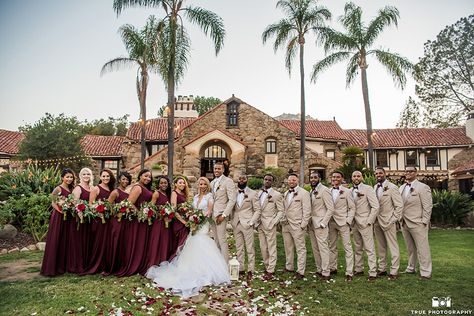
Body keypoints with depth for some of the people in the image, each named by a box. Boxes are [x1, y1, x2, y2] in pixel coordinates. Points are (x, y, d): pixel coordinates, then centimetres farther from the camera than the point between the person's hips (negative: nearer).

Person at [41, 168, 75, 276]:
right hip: (58, 217, -7)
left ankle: (62, 266, 22)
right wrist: (62, 210, -25)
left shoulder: (71, 189, 12)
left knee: (65, 242, 12)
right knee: (55, 242, -2)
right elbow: (53, 203, -14)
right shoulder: (58, 189, -9)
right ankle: (51, 268, 5)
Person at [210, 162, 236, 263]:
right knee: (215, 240, 9)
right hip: (212, 215, 7)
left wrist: (224, 215, -16)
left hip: (221, 215, -7)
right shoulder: (212, 183, 17)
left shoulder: (228, 181, -5)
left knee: (222, 240, -7)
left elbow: (232, 200, -12)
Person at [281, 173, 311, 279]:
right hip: (285, 225, 7)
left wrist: (303, 225, -13)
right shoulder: (286, 193, 15)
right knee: (288, 248, 15)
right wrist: (282, 221, 10)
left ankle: (300, 271, 5)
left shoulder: (304, 193, -6)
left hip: (297, 226, -7)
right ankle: (289, 267, 27)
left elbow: (307, 211, -9)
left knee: (300, 249, -1)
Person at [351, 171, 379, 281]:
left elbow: (375, 206, -11)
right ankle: (358, 269, 23)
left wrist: (369, 221, -13)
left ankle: (373, 273, 1)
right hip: (354, 224, 6)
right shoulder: (350, 190, 9)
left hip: (365, 223, -6)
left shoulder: (367, 189, -7)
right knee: (358, 248, 13)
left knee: (369, 249, -3)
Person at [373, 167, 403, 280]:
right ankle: (382, 269, 21)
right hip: (377, 222, 6)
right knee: (381, 247, 13)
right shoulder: (374, 188, 11)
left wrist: (394, 219, -12)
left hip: (388, 221, -6)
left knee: (393, 247, 0)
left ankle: (394, 271, 6)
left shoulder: (392, 188, -7)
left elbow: (399, 205, -8)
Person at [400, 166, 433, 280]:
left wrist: (424, 222, -12)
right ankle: (411, 269, 24)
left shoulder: (422, 187, -5)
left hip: (417, 224, -6)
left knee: (422, 248, -2)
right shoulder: (401, 188, 14)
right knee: (410, 248, 14)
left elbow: (427, 206, -8)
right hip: (404, 223, 6)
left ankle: (425, 273, 5)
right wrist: (400, 219, 9)